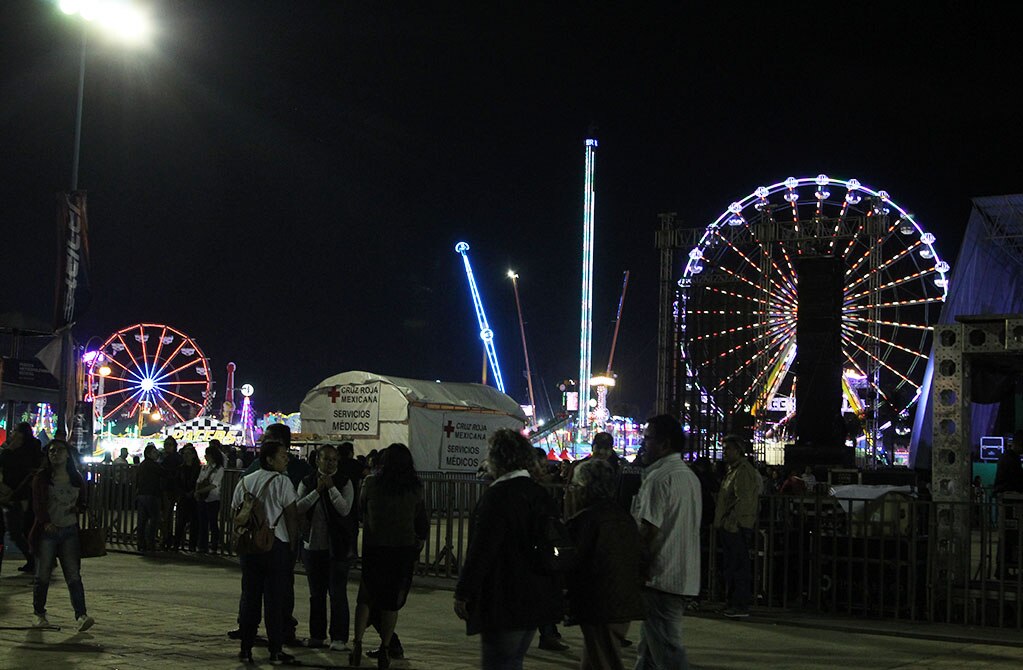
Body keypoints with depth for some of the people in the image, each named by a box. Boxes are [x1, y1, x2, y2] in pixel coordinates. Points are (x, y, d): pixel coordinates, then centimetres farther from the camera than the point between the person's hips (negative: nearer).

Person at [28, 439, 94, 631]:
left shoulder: (76, 478, 10)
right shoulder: (42, 478, 0)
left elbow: (82, 500, 22)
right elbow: (39, 502, -12)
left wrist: (78, 507, -2)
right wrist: (46, 522, -28)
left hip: (70, 530, 2)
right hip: (47, 530, -2)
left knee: (74, 575, -8)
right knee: (43, 575, 3)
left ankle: (81, 615, -15)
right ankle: (39, 614, 20)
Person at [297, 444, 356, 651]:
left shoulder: (344, 482, -3)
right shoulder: (307, 482, 5)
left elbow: (345, 509, -15)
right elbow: (298, 508, -7)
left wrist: (331, 487, -17)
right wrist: (317, 490, -14)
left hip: (337, 547, -4)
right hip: (313, 546, 4)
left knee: (337, 593, -5)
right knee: (316, 593, 12)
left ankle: (339, 638, -1)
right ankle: (317, 635, 21)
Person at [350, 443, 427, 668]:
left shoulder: (371, 483, -8)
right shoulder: (415, 488, -3)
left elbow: (362, 507, 8)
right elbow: (421, 519, 5)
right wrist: (420, 540, 20)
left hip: (374, 547, -1)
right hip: (404, 548, 1)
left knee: (365, 597, 11)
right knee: (392, 602, 9)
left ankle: (357, 644, -1)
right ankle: (384, 650, 11)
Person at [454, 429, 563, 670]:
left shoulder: (496, 496, -16)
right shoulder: (542, 494, 9)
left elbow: (480, 550, -19)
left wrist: (463, 594, -12)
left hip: (503, 603, -8)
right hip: (538, 602, 8)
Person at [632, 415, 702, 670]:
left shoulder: (659, 478, -15)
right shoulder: (690, 476, 15)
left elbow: (648, 530, -19)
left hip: (660, 577, -10)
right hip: (685, 576, 10)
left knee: (666, 649, -8)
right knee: (648, 646, 18)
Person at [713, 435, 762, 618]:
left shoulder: (744, 471, -13)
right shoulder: (733, 470, 20)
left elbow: (743, 500, -22)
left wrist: (731, 522, -23)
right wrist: (721, 522, 20)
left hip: (737, 527, -11)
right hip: (729, 527, 11)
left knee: (739, 567, -8)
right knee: (730, 567, 14)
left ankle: (741, 606, -7)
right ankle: (733, 604, 21)